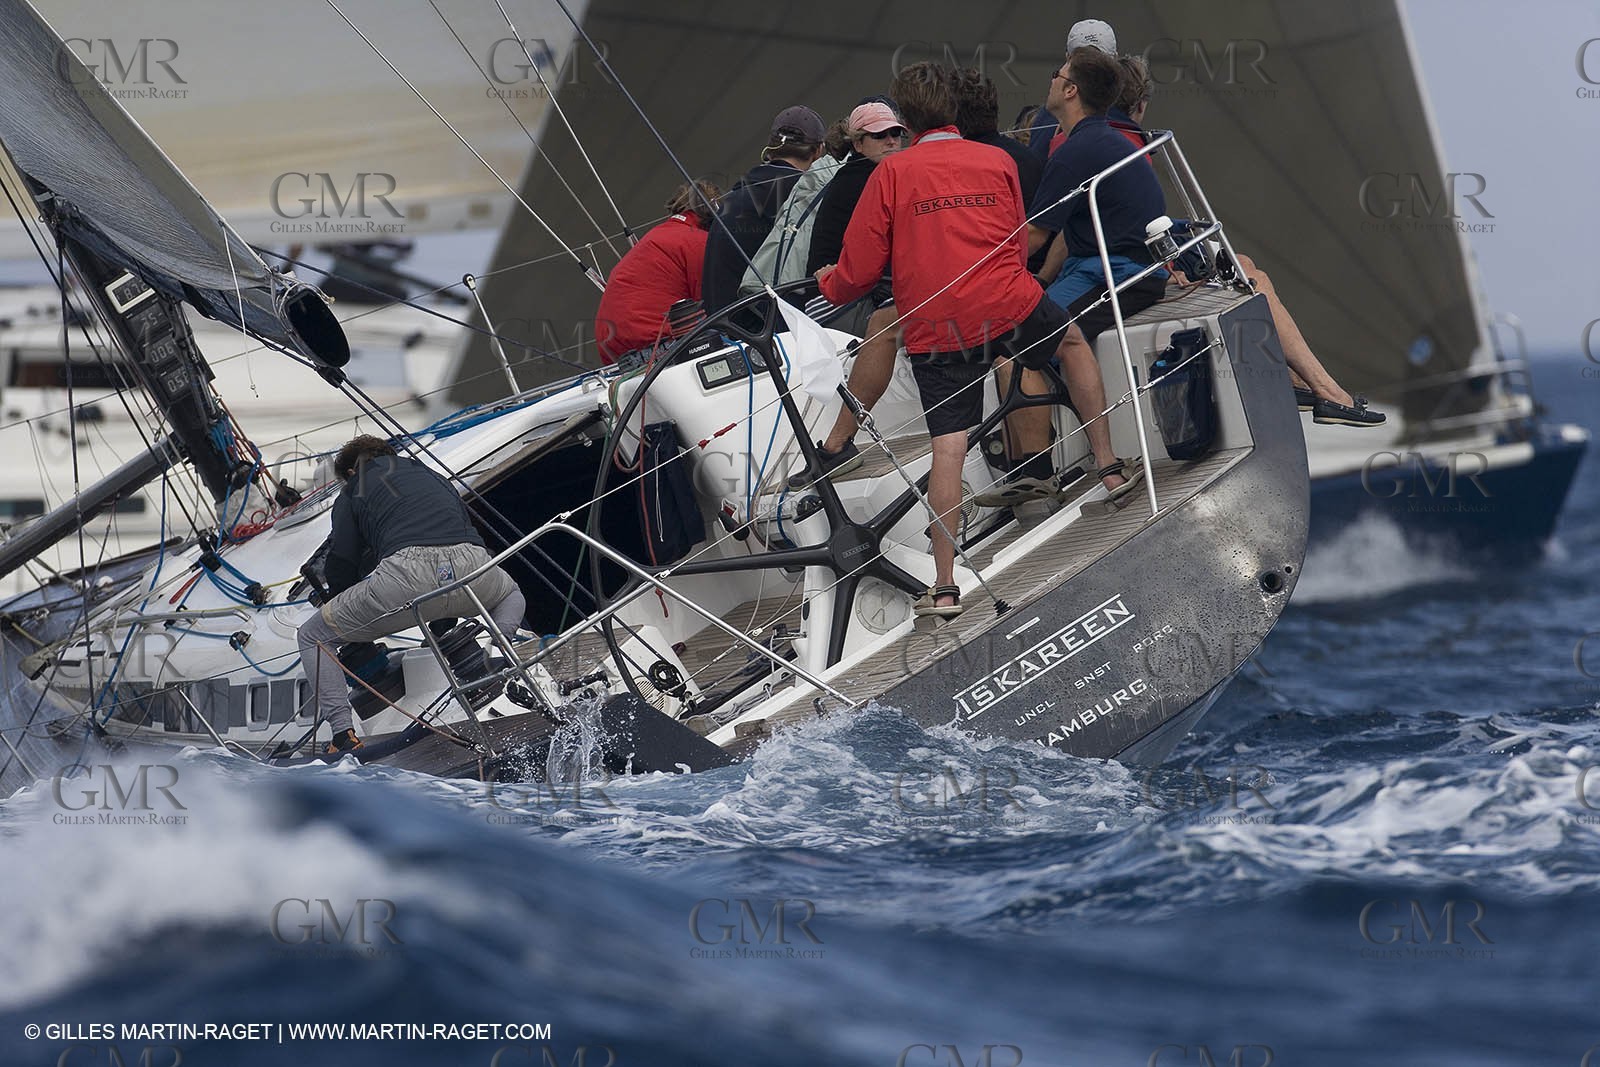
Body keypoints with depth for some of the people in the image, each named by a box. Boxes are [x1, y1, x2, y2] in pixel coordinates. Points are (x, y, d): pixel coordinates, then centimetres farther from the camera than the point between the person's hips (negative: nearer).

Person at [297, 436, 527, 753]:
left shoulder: (353, 492, 25)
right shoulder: (432, 477, 38)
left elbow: (342, 564, 16)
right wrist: (446, 621, 50)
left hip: (408, 572, -4)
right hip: (471, 565, 4)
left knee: (313, 636, 15)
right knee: (512, 596, 41)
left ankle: (343, 734, -3)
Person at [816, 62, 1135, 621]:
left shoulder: (892, 172, 2)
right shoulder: (998, 161, 11)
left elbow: (858, 270, 2)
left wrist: (829, 284, 23)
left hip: (935, 331, -2)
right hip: (1010, 309, 2)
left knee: (948, 445, -2)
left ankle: (944, 585, -7)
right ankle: (1109, 464, 32)